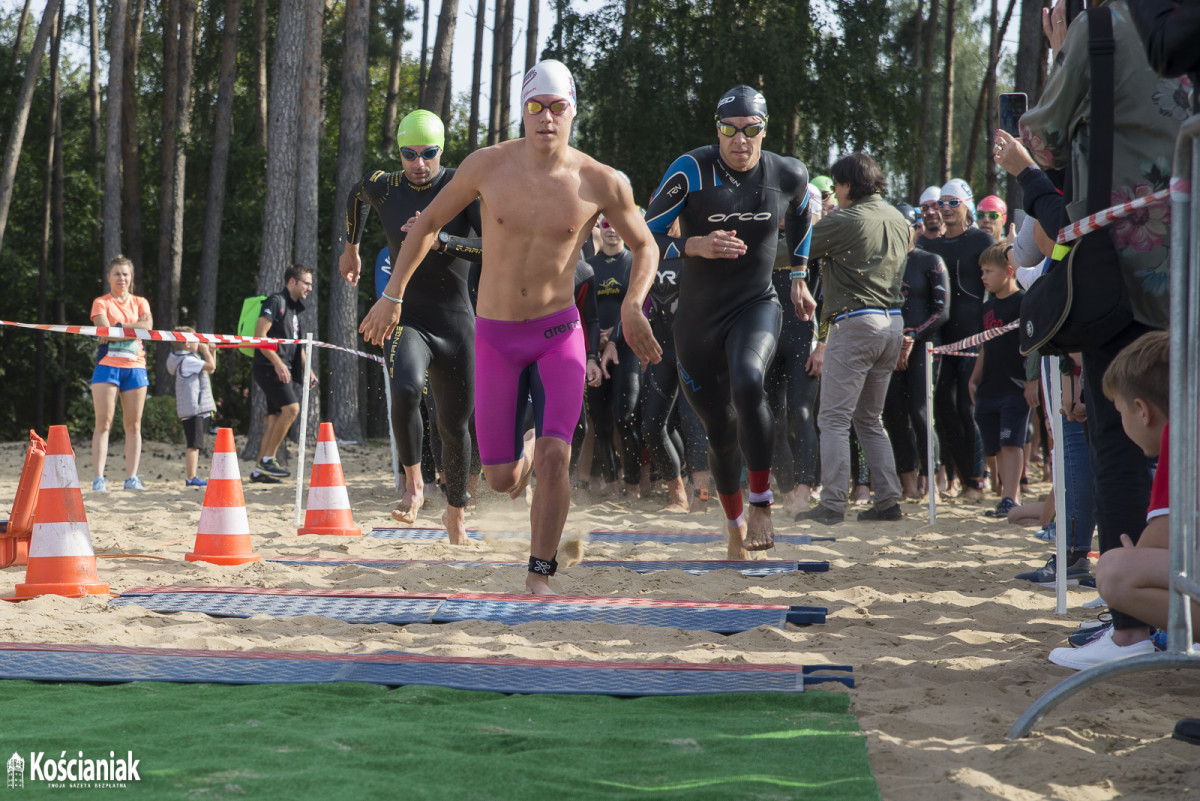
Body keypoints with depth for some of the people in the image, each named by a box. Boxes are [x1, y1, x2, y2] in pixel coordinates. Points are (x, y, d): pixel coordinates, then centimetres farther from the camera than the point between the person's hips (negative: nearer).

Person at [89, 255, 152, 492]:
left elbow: (147, 326, -5)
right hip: (108, 365, -3)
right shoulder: (101, 303, 6)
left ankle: (132, 477, 4)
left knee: (133, 425, 1)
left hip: (135, 367, 3)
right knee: (103, 423, -8)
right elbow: (105, 331, -11)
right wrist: (135, 329, -9)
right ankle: (98, 478, -10)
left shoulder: (140, 302, 15)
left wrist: (119, 325, -13)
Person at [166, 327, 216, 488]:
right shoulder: (187, 360, -13)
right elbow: (211, 366, -21)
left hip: (199, 408, 11)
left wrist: (211, 351, 21)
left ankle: (189, 477, 17)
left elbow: (209, 370, 29)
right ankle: (191, 478, -11)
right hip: (193, 408, -11)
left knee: (194, 444, 13)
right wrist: (205, 351, -5)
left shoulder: (189, 359, 19)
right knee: (194, 444, -11)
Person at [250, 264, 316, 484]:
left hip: (284, 371, 9)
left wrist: (307, 369, 16)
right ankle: (268, 459, -16)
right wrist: (277, 363, -22)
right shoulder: (275, 302, -7)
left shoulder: (294, 309, 22)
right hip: (269, 367, -9)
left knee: (275, 420, 5)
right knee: (291, 408, -20)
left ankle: (259, 470, 6)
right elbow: (259, 335, -16)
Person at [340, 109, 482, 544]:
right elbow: (356, 197, 22)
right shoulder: (383, 187, -3)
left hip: (457, 323, 0)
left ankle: (456, 513, 32)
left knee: (454, 425, 10)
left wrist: (441, 239, -30)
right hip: (406, 317, 0)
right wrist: (351, 249, 32)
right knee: (406, 389, -31)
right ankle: (413, 486, -13)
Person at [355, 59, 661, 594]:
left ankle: (540, 573, -4)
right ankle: (525, 452, 41)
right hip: (495, 335, 1)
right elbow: (429, 222, 6)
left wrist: (632, 305, -10)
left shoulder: (601, 183, -9)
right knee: (500, 480, 3)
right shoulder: (487, 166, -7)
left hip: (559, 333, -1)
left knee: (555, 456, -21)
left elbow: (644, 246, 7)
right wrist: (393, 296, 3)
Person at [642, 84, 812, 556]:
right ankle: (734, 522, 36)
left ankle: (761, 504, -20)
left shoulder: (789, 175, -4)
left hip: (757, 306, 0)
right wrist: (696, 245, -27)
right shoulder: (691, 172, -13)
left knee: (747, 383, -34)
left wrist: (799, 276, 22)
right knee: (720, 432, 10)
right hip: (698, 317, 0)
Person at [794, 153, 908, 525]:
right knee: (870, 418, 16)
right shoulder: (899, 221, 15)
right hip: (894, 322, 8)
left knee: (834, 418, -4)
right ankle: (888, 500, 13)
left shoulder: (843, 222, -9)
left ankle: (832, 504, -8)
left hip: (855, 324, -8)